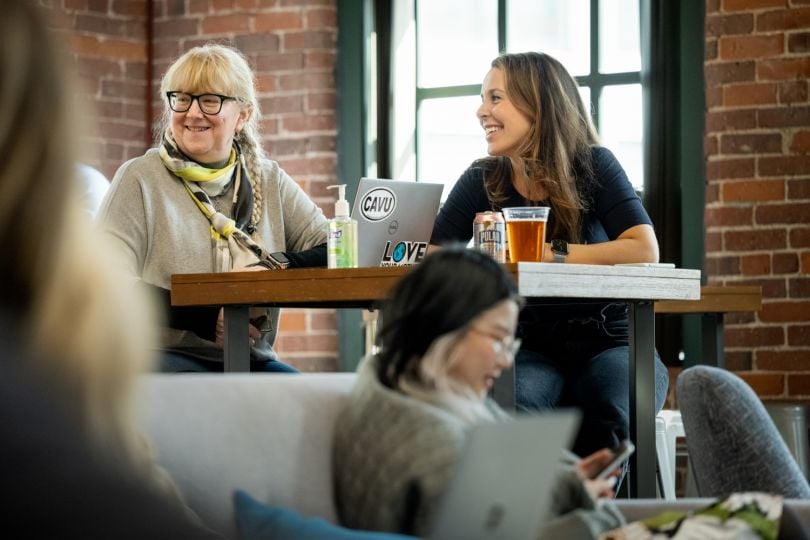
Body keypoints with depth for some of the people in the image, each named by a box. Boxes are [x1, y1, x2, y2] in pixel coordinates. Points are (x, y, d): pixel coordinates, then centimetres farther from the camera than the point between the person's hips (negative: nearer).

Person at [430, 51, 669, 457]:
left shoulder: (592, 166, -3)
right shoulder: (482, 181, 4)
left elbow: (644, 250, -18)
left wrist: (548, 254, -23)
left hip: (609, 343, -1)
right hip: (532, 350, 1)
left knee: (605, 417, -34)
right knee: (513, 408, -34)